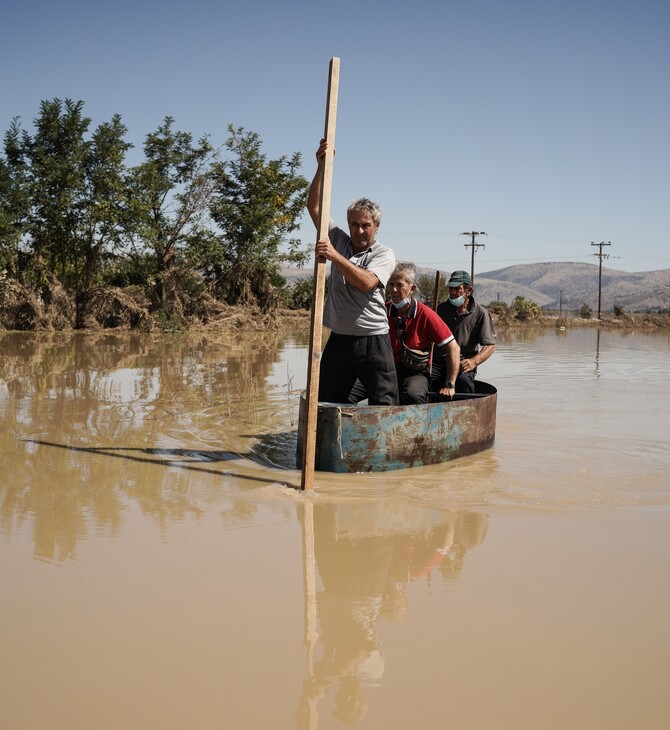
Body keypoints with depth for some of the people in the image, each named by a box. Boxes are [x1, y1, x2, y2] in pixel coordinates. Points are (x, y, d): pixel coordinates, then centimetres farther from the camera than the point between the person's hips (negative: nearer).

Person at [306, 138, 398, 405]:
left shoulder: (384, 254, -2)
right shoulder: (339, 241, 11)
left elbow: (366, 282, -22)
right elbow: (314, 207, 6)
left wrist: (334, 256, -27)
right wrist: (321, 166, -3)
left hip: (373, 341, -4)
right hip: (339, 339, 4)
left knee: (384, 404, -5)